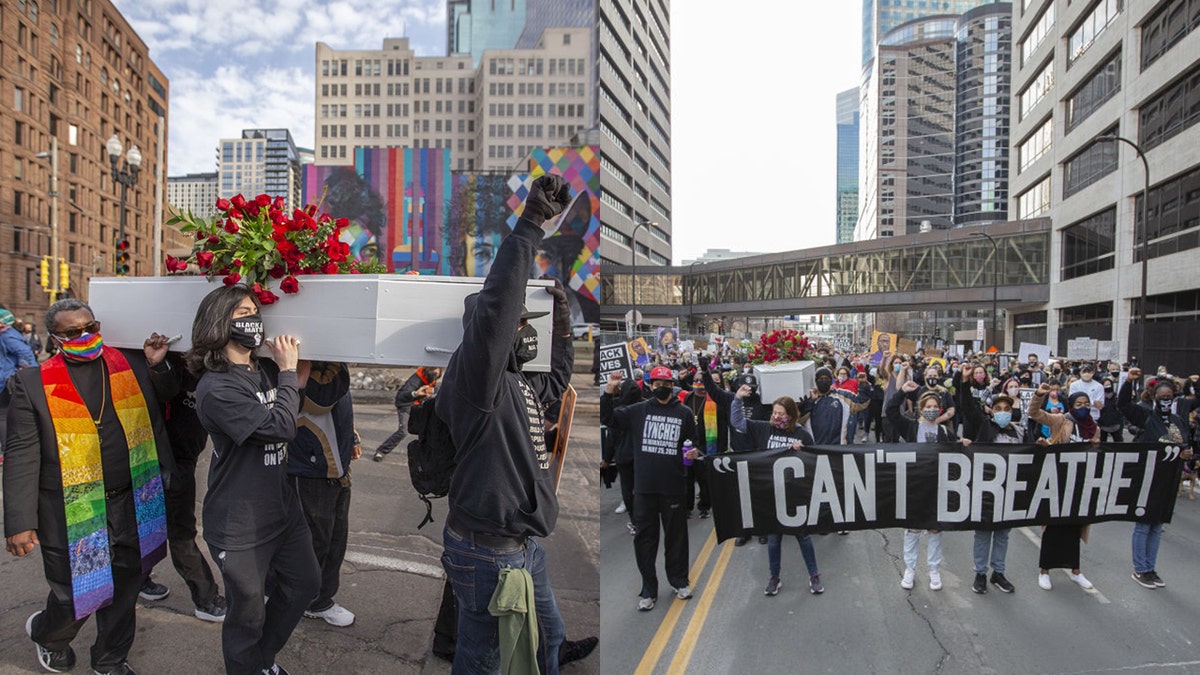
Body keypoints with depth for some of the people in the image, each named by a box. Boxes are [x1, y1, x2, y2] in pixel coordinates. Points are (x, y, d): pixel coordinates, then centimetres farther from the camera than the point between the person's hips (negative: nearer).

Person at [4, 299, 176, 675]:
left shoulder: (132, 364, 3)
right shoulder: (33, 382, -5)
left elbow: (156, 415, 15)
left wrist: (156, 367, -1)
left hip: (131, 505, 3)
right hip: (71, 514, -3)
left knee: (124, 591, 16)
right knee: (77, 595, 10)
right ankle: (45, 634, 45)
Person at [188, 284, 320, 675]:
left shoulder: (267, 370, 2)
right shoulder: (215, 388, -21)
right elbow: (278, 427, -27)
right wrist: (289, 372, -17)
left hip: (283, 506, 8)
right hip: (241, 523, -8)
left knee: (304, 582, 23)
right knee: (247, 611, 11)